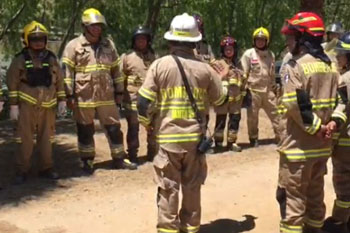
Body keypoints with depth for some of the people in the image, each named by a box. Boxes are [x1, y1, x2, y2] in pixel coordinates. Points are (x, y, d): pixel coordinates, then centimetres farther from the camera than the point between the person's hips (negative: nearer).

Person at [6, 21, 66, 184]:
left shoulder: (51, 59, 8)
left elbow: (59, 81, 12)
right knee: (25, 140, -1)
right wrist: (13, 105, -7)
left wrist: (62, 100, 6)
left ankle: (46, 169, 21)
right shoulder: (20, 60, -2)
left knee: (46, 139, 10)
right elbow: (12, 83, -3)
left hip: (48, 106, 3)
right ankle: (22, 172, 9)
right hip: (27, 106, -3)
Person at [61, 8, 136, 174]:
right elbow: (67, 72, -6)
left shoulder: (108, 45, 10)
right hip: (83, 97, -3)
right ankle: (87, 162, 22)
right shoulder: (74, 46, -3)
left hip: (106, 97, 4)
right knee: (85, 131, 8)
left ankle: (119, 159, 21)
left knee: (114, 128, 8)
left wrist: (119, 92, 11)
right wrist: (69, 96, -10)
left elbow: (115, 70, 14)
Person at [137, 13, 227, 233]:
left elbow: (144, 102, -9)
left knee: (168, 187, 7)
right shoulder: (204, 68, -1)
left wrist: (147, 124, 10)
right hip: (195, 136, 2)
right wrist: (220, 79, 31)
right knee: (192, 186, 14)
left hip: (167, 137, -2)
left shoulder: (159, 65, -8)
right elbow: (220, 99, 12)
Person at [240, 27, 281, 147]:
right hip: (253, 90, -3)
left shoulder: (271, 55, 8)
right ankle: (253, 138, 20)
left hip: (268, 90, 4)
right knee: (252, 116, 6)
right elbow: (243, 73, -6)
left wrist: (274, 87, 18)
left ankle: (280, 136, 11)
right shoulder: (248, 54, -6)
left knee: (275, 113, 3)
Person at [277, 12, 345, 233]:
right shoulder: (331, 66, 10)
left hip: (298, 145, -8)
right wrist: (334, 122, -3)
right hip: (322, 145, 8)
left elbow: (295, 104, -24)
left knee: (292, 198, 1)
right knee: (315, 196, 20)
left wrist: (316, 127, -15)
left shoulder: (296, 65, -14)